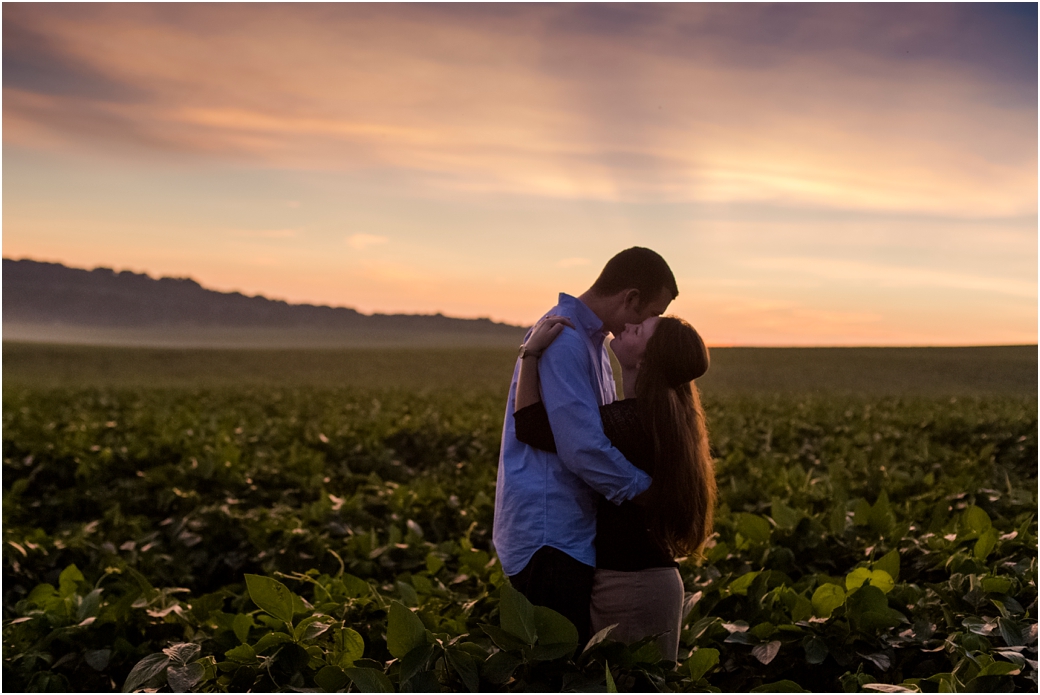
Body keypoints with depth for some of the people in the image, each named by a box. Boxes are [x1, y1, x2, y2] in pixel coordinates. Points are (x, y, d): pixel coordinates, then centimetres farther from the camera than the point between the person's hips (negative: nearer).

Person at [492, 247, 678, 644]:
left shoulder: (592, 342, 15)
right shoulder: (562, 341, -18)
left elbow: (607, 430, 24)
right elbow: (582, 447, -25)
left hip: (572, 535, 10)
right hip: (547, 538, -10)